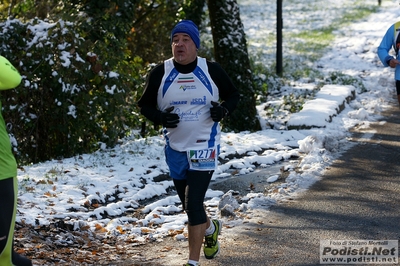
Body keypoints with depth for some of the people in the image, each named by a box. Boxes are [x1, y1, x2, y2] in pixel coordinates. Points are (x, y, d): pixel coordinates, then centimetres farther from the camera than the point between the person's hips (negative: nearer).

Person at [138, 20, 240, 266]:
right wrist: (160, 117, -16)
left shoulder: (211, 70, -7)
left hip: (205, 146, -3)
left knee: (194, 203, -12)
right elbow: (144, 104, 4)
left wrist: (223, 109, -15)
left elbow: (233, 94, 6)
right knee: (188, 204, 17)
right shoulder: (160, 73, -5)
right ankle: (211, 228, 50)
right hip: (175, 148, 3)